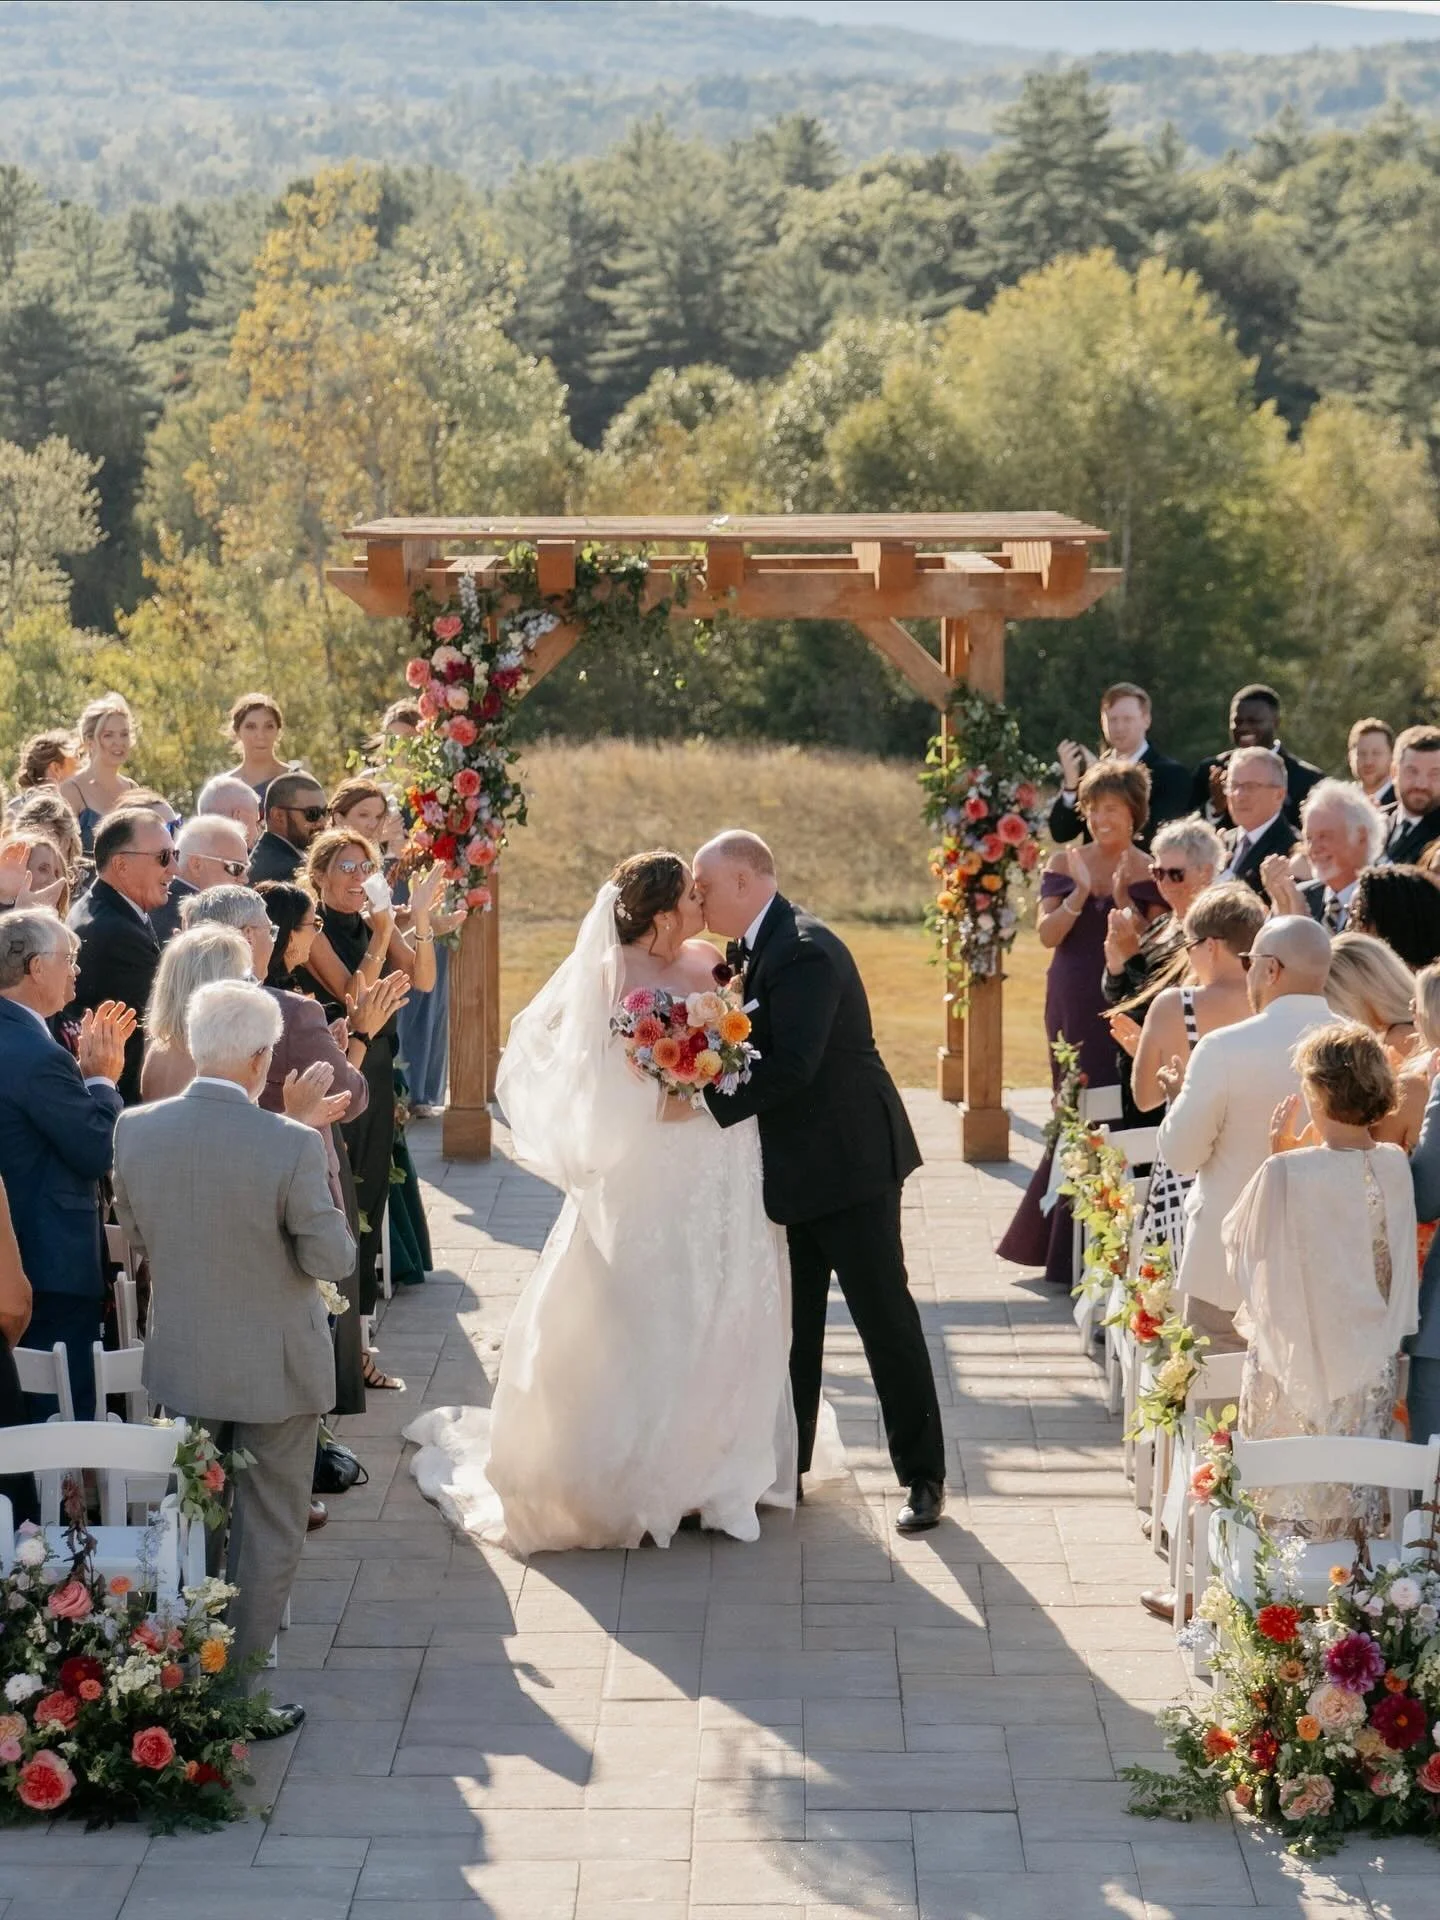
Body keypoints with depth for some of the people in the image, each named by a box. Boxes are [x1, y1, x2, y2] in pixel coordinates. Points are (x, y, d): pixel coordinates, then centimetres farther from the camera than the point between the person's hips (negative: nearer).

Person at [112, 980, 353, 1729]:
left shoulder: (135, 1131, -12)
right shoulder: (291, 1146, -25)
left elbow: (135, 1236, 2)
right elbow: (332, 1259, -18)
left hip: (180, 1362, 4)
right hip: (273, 1370, -4)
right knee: (269, 1530, 11)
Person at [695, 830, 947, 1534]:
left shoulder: (804, 952, -21)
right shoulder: (753, 949, 9)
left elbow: (790, 1067, -29)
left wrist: (706, 1102, -25)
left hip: (850, 1162, -10)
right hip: (796, 1168, 10)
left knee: (886, 1318, -1)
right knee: (792, 1325, 15)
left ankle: (923, 1477, 6)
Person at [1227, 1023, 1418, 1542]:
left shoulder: (1285, 1174, -21)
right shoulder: (1397, 1168, -6)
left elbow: (1239, 1239, -5)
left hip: (1295, 1361, -4)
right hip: (1371, 1370, 4)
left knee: (1284, 1499, 9)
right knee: (1357, 1498, 14)